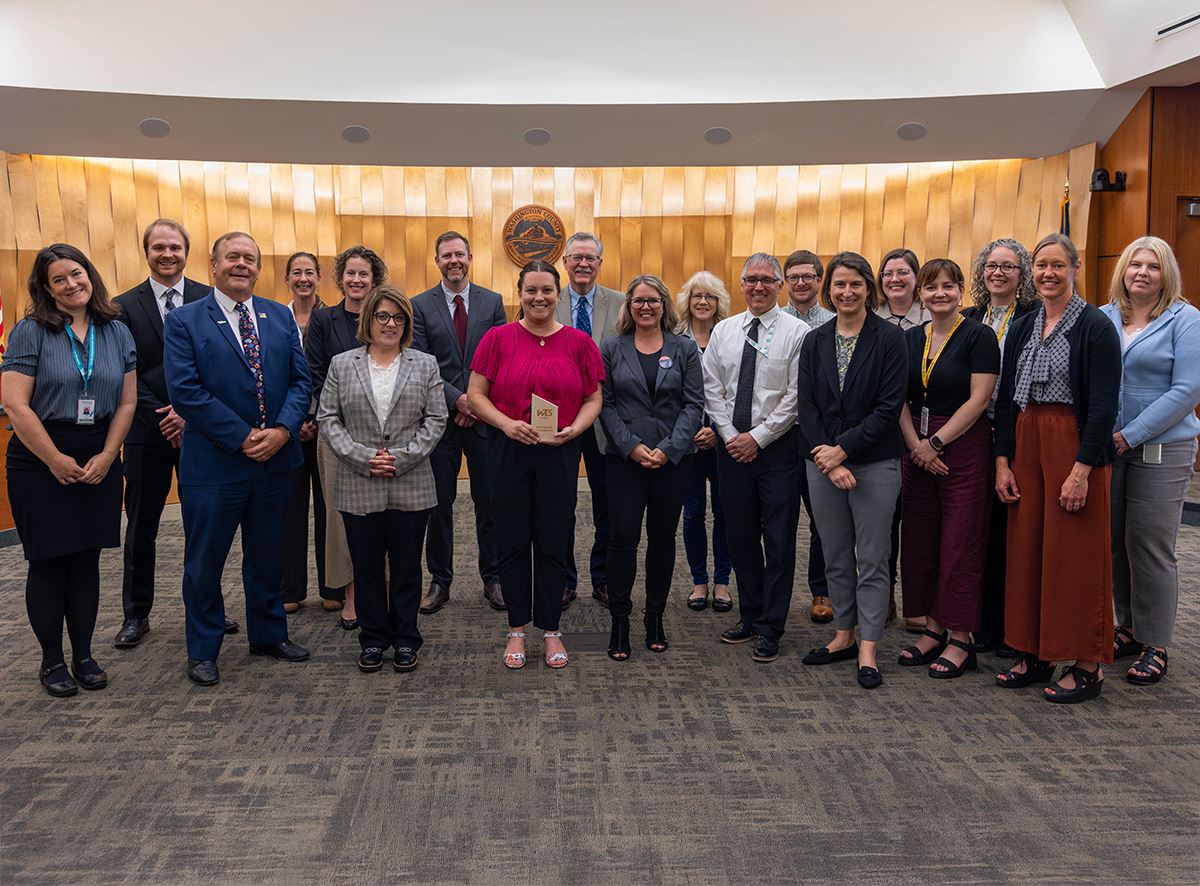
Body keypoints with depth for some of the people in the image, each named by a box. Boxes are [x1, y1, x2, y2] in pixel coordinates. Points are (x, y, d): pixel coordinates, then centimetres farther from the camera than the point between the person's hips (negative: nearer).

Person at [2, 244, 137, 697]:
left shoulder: (117, 332, 6)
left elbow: (127, 403, 5)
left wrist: (105, 457, -6)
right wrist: (56, 461, -12)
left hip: (99, 464, 3)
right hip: (40, 464, -3)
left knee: (86, 559, 9)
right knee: (48, 562, 4)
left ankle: (83, 655, 20)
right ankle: (52, 660, 17)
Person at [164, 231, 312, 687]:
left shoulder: (280, 316, 8)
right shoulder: (184, 320, -4)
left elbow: (300, 380, 5)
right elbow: (184, 391, -13)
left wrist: (282, 430, -12)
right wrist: (242, 438, -17)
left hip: (275, 458, 4)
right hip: (213, 461, -3)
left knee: (267, 554, 17)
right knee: (204, 559, 8)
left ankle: (269, 634, 34)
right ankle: (202, 650, 24)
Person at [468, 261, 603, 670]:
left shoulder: (579, 342, 3)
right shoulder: (498, 338, 1)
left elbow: (593, 399, 6)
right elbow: (475, 394, 1)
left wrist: (573, 429, -12)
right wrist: (506, 423, -15)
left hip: (560, 454, 0)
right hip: (507, 452, 0)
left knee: (553, 543, 6)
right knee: (512, 541, 7)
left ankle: (551, 629, 22)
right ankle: (517, 629, 23)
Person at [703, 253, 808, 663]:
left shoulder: (797, 332, -5)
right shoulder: (723, 331, 8)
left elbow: (796, 396, -10)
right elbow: (712, 390, 7)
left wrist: (758, 437, -12)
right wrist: (731, 436, -4)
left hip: (777, 446, -4)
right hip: (732, 446, 4)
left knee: (779, 540, 1)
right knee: (741, 536, 12)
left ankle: (770, 629, 11)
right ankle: (749, 616, 26)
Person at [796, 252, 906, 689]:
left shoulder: (889, 338, -4)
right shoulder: (815, 342, 7)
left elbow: (889, 407, -11)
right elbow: (806, 406, 2)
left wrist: (843, 448, -14)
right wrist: (827, 461, -9)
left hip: (875, 462, -4)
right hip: (823, 462, 4)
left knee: (872, 559, 1)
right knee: (836, 557, 12)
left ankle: (868, 650, 9)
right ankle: (844, 635, 26)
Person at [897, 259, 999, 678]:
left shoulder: (978, 336, -5)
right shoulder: (909, 339, 10)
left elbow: (978, 399, -12)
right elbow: (900, 400, 7)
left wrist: (935, 443, -13)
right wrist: (915, 446, -7)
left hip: (963, 449, -6)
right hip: (917, 451, 6)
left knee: (960, 546, -2)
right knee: (919, 542, 9)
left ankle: (961, 641, 8)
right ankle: (933, 630, 21)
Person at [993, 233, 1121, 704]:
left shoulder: (1095, 326, -7)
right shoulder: (1021, 329, 11)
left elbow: (1104, 405, -12)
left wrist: (1082, 469, -18)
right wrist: (1002, 461, 4)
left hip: (1076, 447, -6)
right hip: (1026, 445, 6)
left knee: (1076, 556, 0)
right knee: (1026, 549, 8)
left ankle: (1086, 665, 12)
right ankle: (1034, 654, 21)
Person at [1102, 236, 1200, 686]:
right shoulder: (1102, 319, 8)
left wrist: (1130, 436, -16)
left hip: (1161, 450, -4)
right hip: (1107, 447, 4)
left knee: (1150, 546, -1)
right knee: (1114, 542, 9)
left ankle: (1154, 644, 11)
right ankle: (1129, 627, 25)